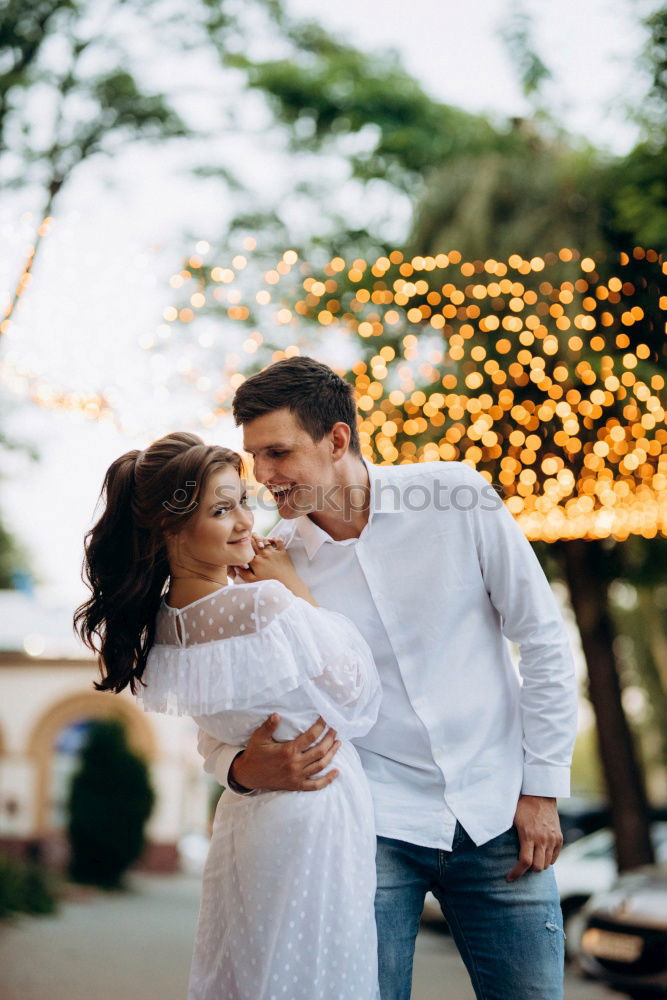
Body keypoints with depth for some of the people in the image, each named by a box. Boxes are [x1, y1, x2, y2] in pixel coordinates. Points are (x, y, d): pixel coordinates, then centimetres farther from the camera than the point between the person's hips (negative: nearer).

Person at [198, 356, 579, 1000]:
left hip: (498, 815, 0)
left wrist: (542, 788, -2)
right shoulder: (267, 565, -5)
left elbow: (542, 639, 0)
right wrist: (245, 768, -25)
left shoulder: (456, 497, -7)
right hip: (374, 825, 0)